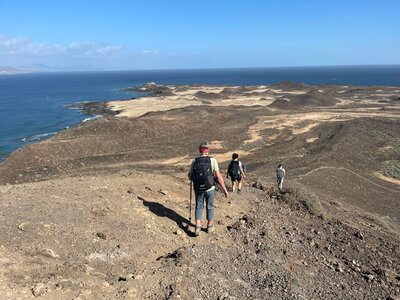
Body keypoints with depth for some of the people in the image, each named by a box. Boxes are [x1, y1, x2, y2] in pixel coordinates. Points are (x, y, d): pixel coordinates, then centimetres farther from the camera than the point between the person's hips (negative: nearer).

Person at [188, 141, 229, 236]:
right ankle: (210, 226, 29)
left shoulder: (194, 161, -6)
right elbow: (218, 176, -14)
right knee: (210, 207, 16)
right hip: (210, 189, -1)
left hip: (198, 189, 1)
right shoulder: (212, 160, -12)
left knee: (198, 207, 14)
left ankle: (198, 228, 3)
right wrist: (225, 189, -6)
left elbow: (190, 177, 2)